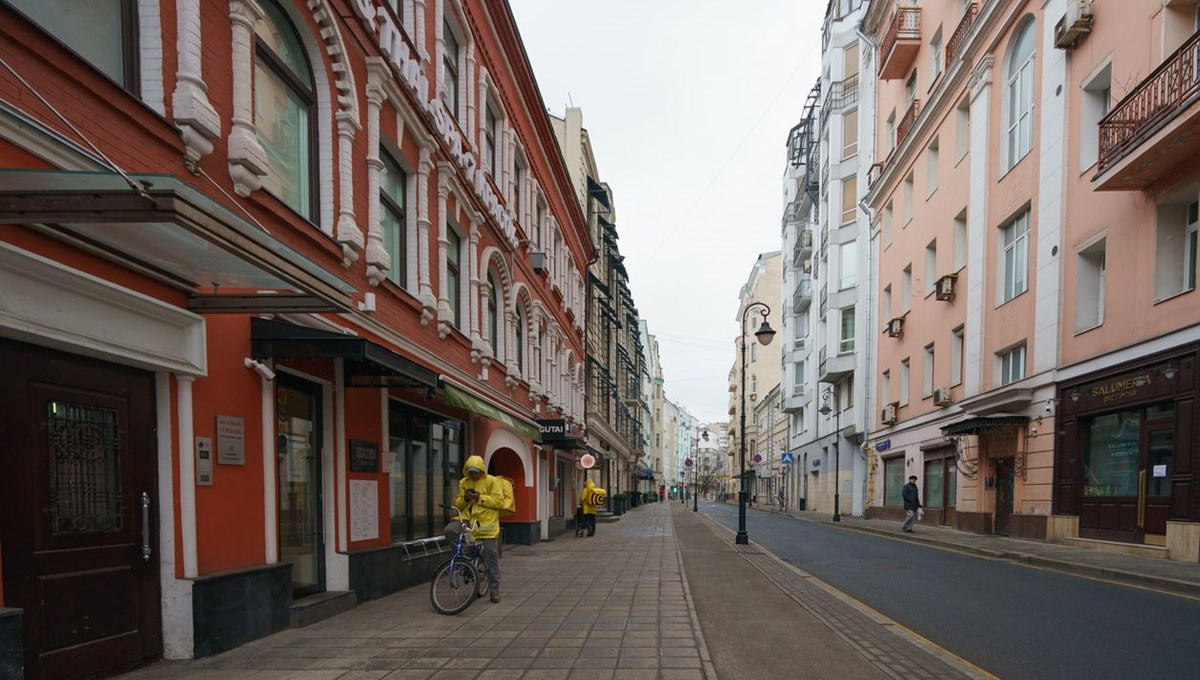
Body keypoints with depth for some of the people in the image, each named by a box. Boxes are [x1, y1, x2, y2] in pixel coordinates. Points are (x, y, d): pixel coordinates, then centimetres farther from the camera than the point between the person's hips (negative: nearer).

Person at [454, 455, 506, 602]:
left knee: (491, 557, -2)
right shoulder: (463, 483, 12)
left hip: (486, 525, -4)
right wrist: (465, 498, -8)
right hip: (468, 522, 4)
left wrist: (480, 497, -16)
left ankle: (494, 588, 13)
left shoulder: (492, 481, -1)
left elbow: (499, 501, -8)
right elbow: (457, 504, 14)